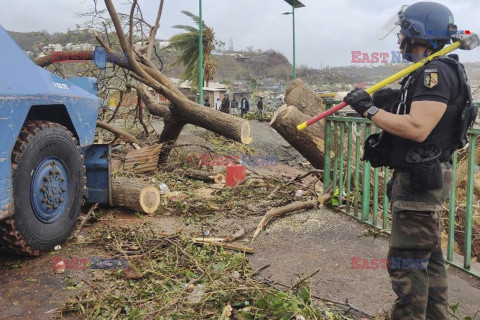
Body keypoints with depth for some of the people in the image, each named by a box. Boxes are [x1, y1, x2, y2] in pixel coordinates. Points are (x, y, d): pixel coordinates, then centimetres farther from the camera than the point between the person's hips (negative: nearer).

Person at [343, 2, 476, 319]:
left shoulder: (436, 72, -17)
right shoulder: (428, 72, 15)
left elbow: (417, 128, -28)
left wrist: (370, 110, -20)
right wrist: (388, 102, 2)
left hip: (420, 180, -11)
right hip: (418, 177, 11)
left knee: (408, 261, -4)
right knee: (429, 257, 19)